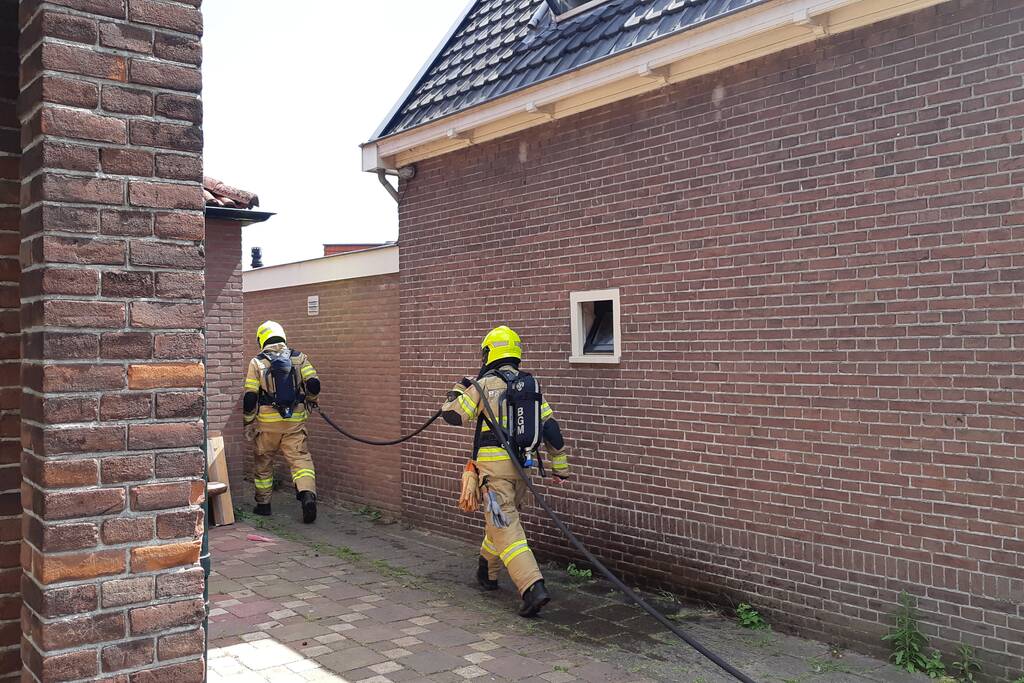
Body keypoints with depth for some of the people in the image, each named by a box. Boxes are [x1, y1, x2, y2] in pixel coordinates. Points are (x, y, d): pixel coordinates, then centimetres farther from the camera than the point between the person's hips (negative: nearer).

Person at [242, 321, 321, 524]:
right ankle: (307, 494, -24)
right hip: (295, 421, 0)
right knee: (301, 458, -2)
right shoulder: (299, 358, 4)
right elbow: (313, 385, -5)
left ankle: (263, 503, 24)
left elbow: (250, 396, -3)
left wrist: (248, 423, 8)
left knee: (264, 461, 16)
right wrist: (311, 400, 17)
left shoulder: (257, 362, 1)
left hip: (268, 422, 0)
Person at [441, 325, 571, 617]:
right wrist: (560, 467, 15)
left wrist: (460, 388, 16)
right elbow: (551, 429, 8)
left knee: (506, 528, -7)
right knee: (501, 517, 24)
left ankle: (533, 588, -18)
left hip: (494, 465, -6)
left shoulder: (484, 384, -9)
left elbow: (452, 414, -3)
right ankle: (487, 573, 43)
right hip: (522, 465, 7)